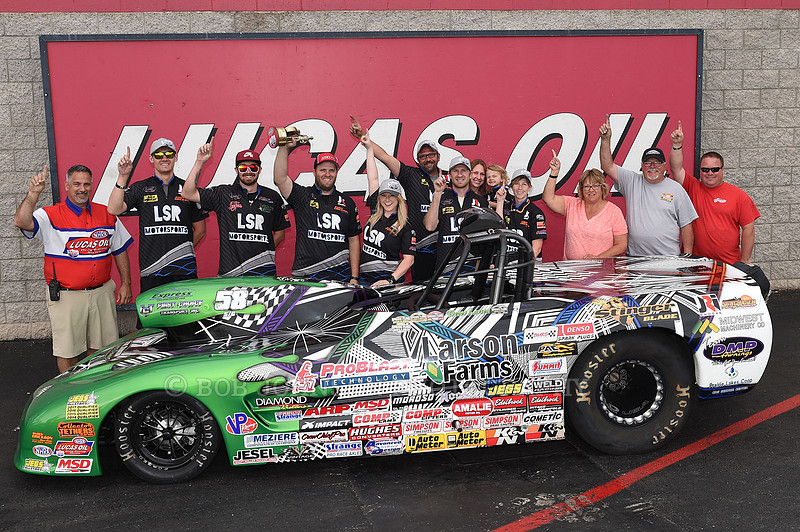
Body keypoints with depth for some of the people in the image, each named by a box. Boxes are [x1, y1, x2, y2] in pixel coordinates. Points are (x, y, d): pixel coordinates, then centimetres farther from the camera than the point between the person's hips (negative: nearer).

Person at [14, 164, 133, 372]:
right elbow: (21, 222, -22)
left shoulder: (107, 214, 9)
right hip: (66, 296, -3)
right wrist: (33, 193, -33)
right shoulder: (50, 215, -3)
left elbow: (120, 250, 13)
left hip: (102, 292, 3)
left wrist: (125, 284, 9)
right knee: (68, 351, 3)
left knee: (100, 347, 13)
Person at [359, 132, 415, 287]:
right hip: (365, 279, 4)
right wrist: (369, 148, 12)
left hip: (391, 281, -4)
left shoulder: (405, 227, -6)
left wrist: (390, 280, -22)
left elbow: (409, 259, -9)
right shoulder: (375, 213, 7)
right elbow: (373, 178, 9)